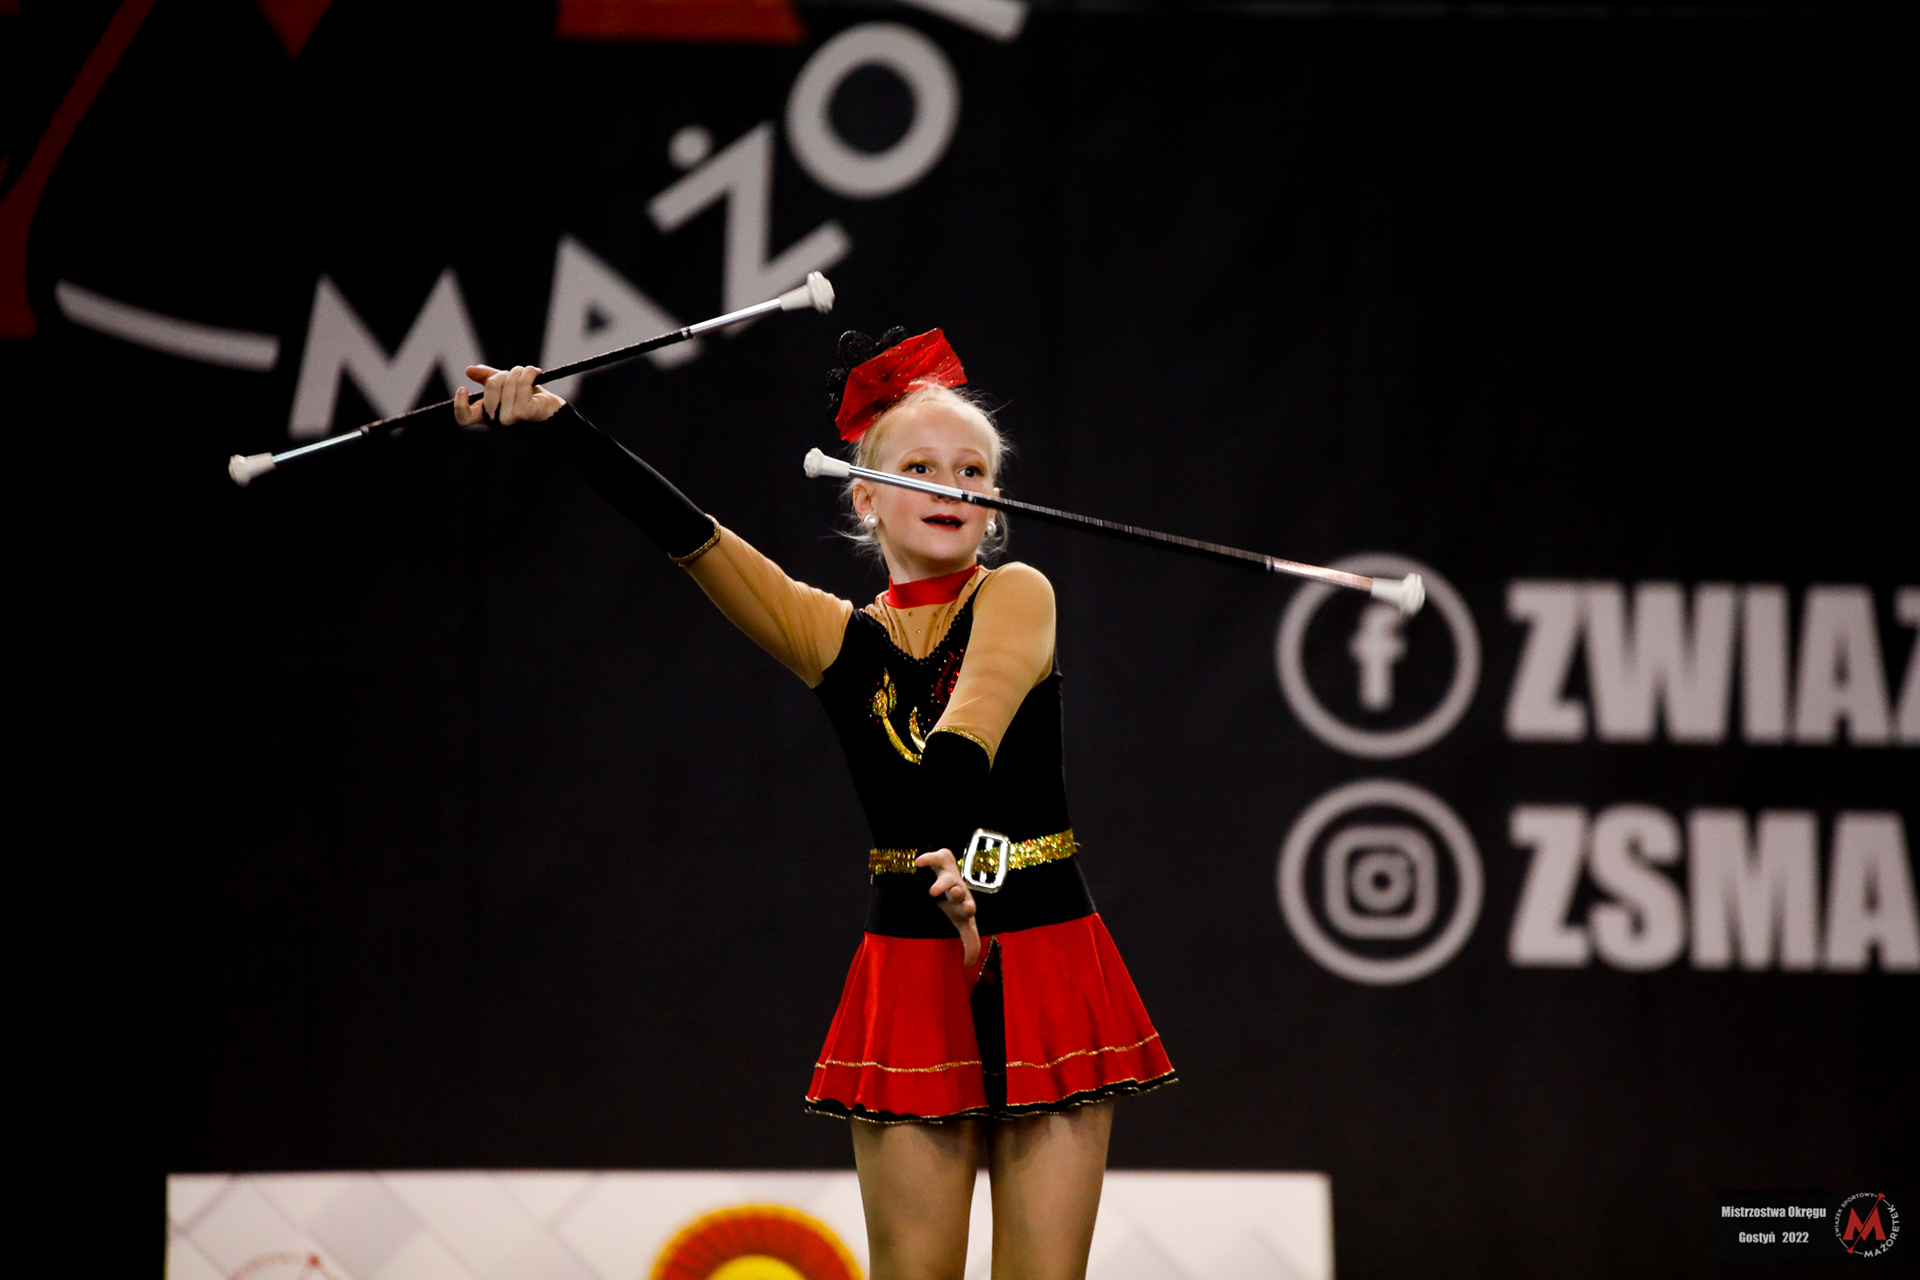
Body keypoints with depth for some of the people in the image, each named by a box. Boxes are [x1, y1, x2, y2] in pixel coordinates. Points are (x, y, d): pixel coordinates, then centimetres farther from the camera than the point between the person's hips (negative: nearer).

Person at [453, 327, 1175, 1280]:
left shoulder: (1017, 597, -2)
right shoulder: (835, 639, 6)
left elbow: (972, 725, -22)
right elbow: (688, 537, -3)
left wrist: (954, 845, -41)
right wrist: (555, 424, -15)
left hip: (1044, 973, -2)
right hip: (913, 976, 2)